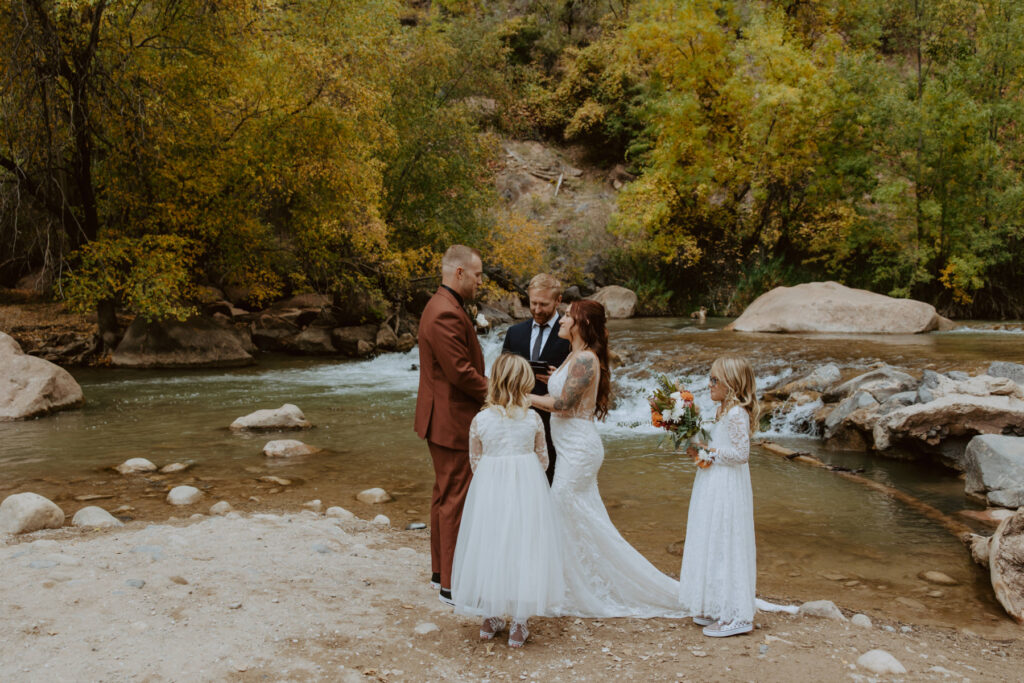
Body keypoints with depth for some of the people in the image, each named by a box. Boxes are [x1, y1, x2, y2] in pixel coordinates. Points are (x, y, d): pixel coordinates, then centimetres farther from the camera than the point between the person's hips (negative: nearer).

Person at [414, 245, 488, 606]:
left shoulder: (443, 307, 13)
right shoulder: (446, 314, -22)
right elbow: (461, 372, -24)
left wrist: (490, 386, 6)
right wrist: (493, 392, -10)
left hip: (445, 419, 11)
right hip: (452, 421, -11)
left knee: (445, 494, 19)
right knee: (456, 500, -3)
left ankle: (441, 570, 31)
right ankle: (453, 584, 7)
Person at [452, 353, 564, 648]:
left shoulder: (480, 421, -8)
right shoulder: (533, 418, -7)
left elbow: (475, 463, 1)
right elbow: (543, 460, 3)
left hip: (489, 491, 1)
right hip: (527, 490, 0)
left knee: (490, 547, 14)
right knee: (523, 547, 8)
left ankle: (490, 618, 25)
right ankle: (519, 624, 14)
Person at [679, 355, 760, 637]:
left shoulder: (737, 414, -18)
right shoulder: (724, 411, 12)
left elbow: (741, 453, -22)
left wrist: (708, 452, -17)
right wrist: (700, 448, 4)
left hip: (727, 490, -10)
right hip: (715, 486, 10)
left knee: (724, 547, -4)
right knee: (713, 546, 14)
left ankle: (736, 616, 4)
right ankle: (718, 610, 24)